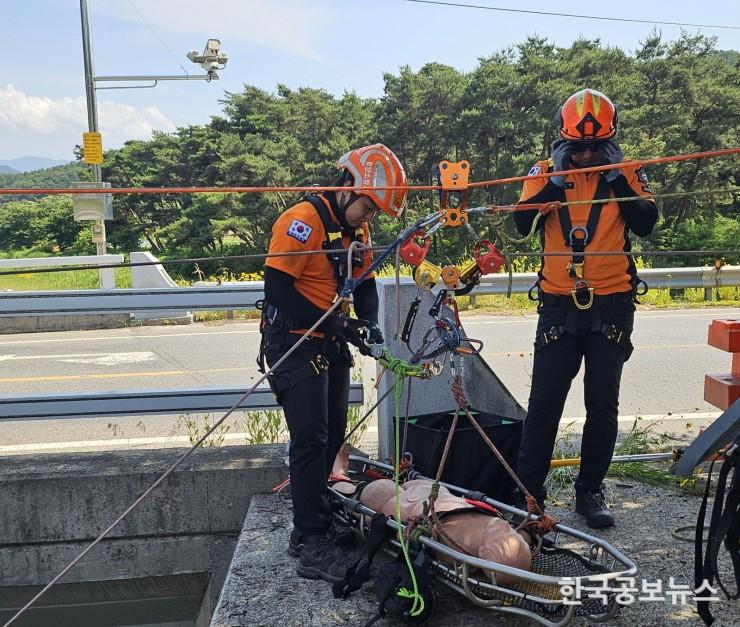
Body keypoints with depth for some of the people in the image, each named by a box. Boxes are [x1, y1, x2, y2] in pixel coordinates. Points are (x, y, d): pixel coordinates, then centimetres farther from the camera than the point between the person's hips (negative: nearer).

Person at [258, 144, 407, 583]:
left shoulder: (357, 230, 9)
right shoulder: (303, 221, -18)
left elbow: (365, 284, 13)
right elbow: (278, 290, -23)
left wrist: (368, 324, -7)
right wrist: (337, 323, -23)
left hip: (332, 347, 9)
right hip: (295, 344, -9)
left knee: (333, 437, 13)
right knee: (312, 441, -8)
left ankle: (312, 527, 27)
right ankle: (314, 547, 1)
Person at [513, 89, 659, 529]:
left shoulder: (626, 173, 5)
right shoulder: (547, 171, 4)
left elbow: (646, 223, -10)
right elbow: (522, 222, -9)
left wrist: (618, 179, -15)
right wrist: (556, 180, -16)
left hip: (612, 306, 1)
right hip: (560, 306, 0)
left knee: (603, 403, 6)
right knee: (545, 401, 0)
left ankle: (591, 490, 21)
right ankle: (529, 489, 11)